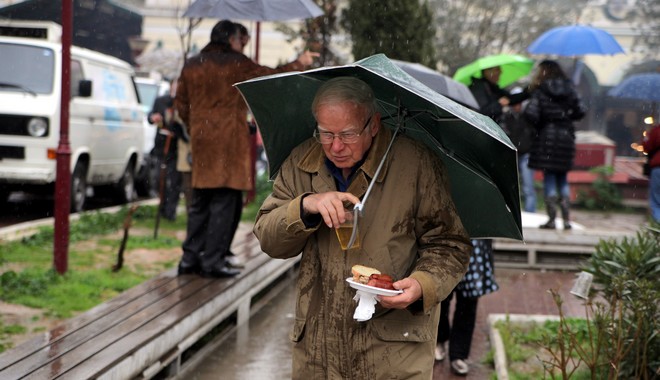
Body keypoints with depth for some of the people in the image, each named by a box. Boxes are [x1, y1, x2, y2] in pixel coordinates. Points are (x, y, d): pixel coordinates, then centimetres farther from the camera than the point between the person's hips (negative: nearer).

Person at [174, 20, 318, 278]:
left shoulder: (191, 65, 12)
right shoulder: (235, 63, -6)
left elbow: (181, 104, 16)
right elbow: (271, 76, -1)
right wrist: (299, 63, 12)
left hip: (200, 141, 6)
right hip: (229, 142, -6)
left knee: (200, 202, 13)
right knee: (225, 202, -2)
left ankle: (190, 258, 13)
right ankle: (213, 261, -3)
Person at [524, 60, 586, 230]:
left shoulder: (540, 91, -7)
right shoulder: (569, 89, 5)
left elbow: (530, 113, -16)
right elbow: (581, 110, 2)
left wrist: (537, 125, 3)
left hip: (547, 136, -4)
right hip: (566, 135, 4)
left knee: (549, 177, 1)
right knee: (562, 178, 13)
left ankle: (551, 219, -2)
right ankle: (566, 219, 8)